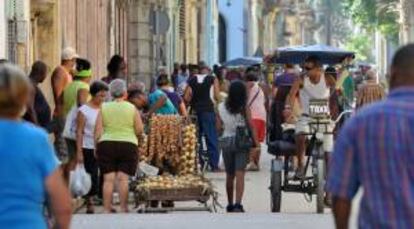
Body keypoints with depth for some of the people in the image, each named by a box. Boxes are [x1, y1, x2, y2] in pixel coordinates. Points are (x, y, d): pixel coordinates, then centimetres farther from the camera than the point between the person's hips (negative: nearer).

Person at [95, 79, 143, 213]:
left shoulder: (104, 108, 2)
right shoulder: (132, 108, 1)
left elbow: (98, 131, -1)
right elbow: (139, 130, 0)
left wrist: (96, 147, 7)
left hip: (106, 145, 1)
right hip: (128, 145, -1)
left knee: (108, 178, 1)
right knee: (123, 178, -1)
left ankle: (107, 208, 1)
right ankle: (123, 207, -4)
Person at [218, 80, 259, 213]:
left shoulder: (221, 107, -1)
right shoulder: (244, 108, -8)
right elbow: (251, 126, -9)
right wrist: (256, 143, -6)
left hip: (226, 141, 3)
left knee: (229, 176, 16)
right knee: (240, 175, -8)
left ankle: (230, 205, 26)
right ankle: (238, 204, -22)